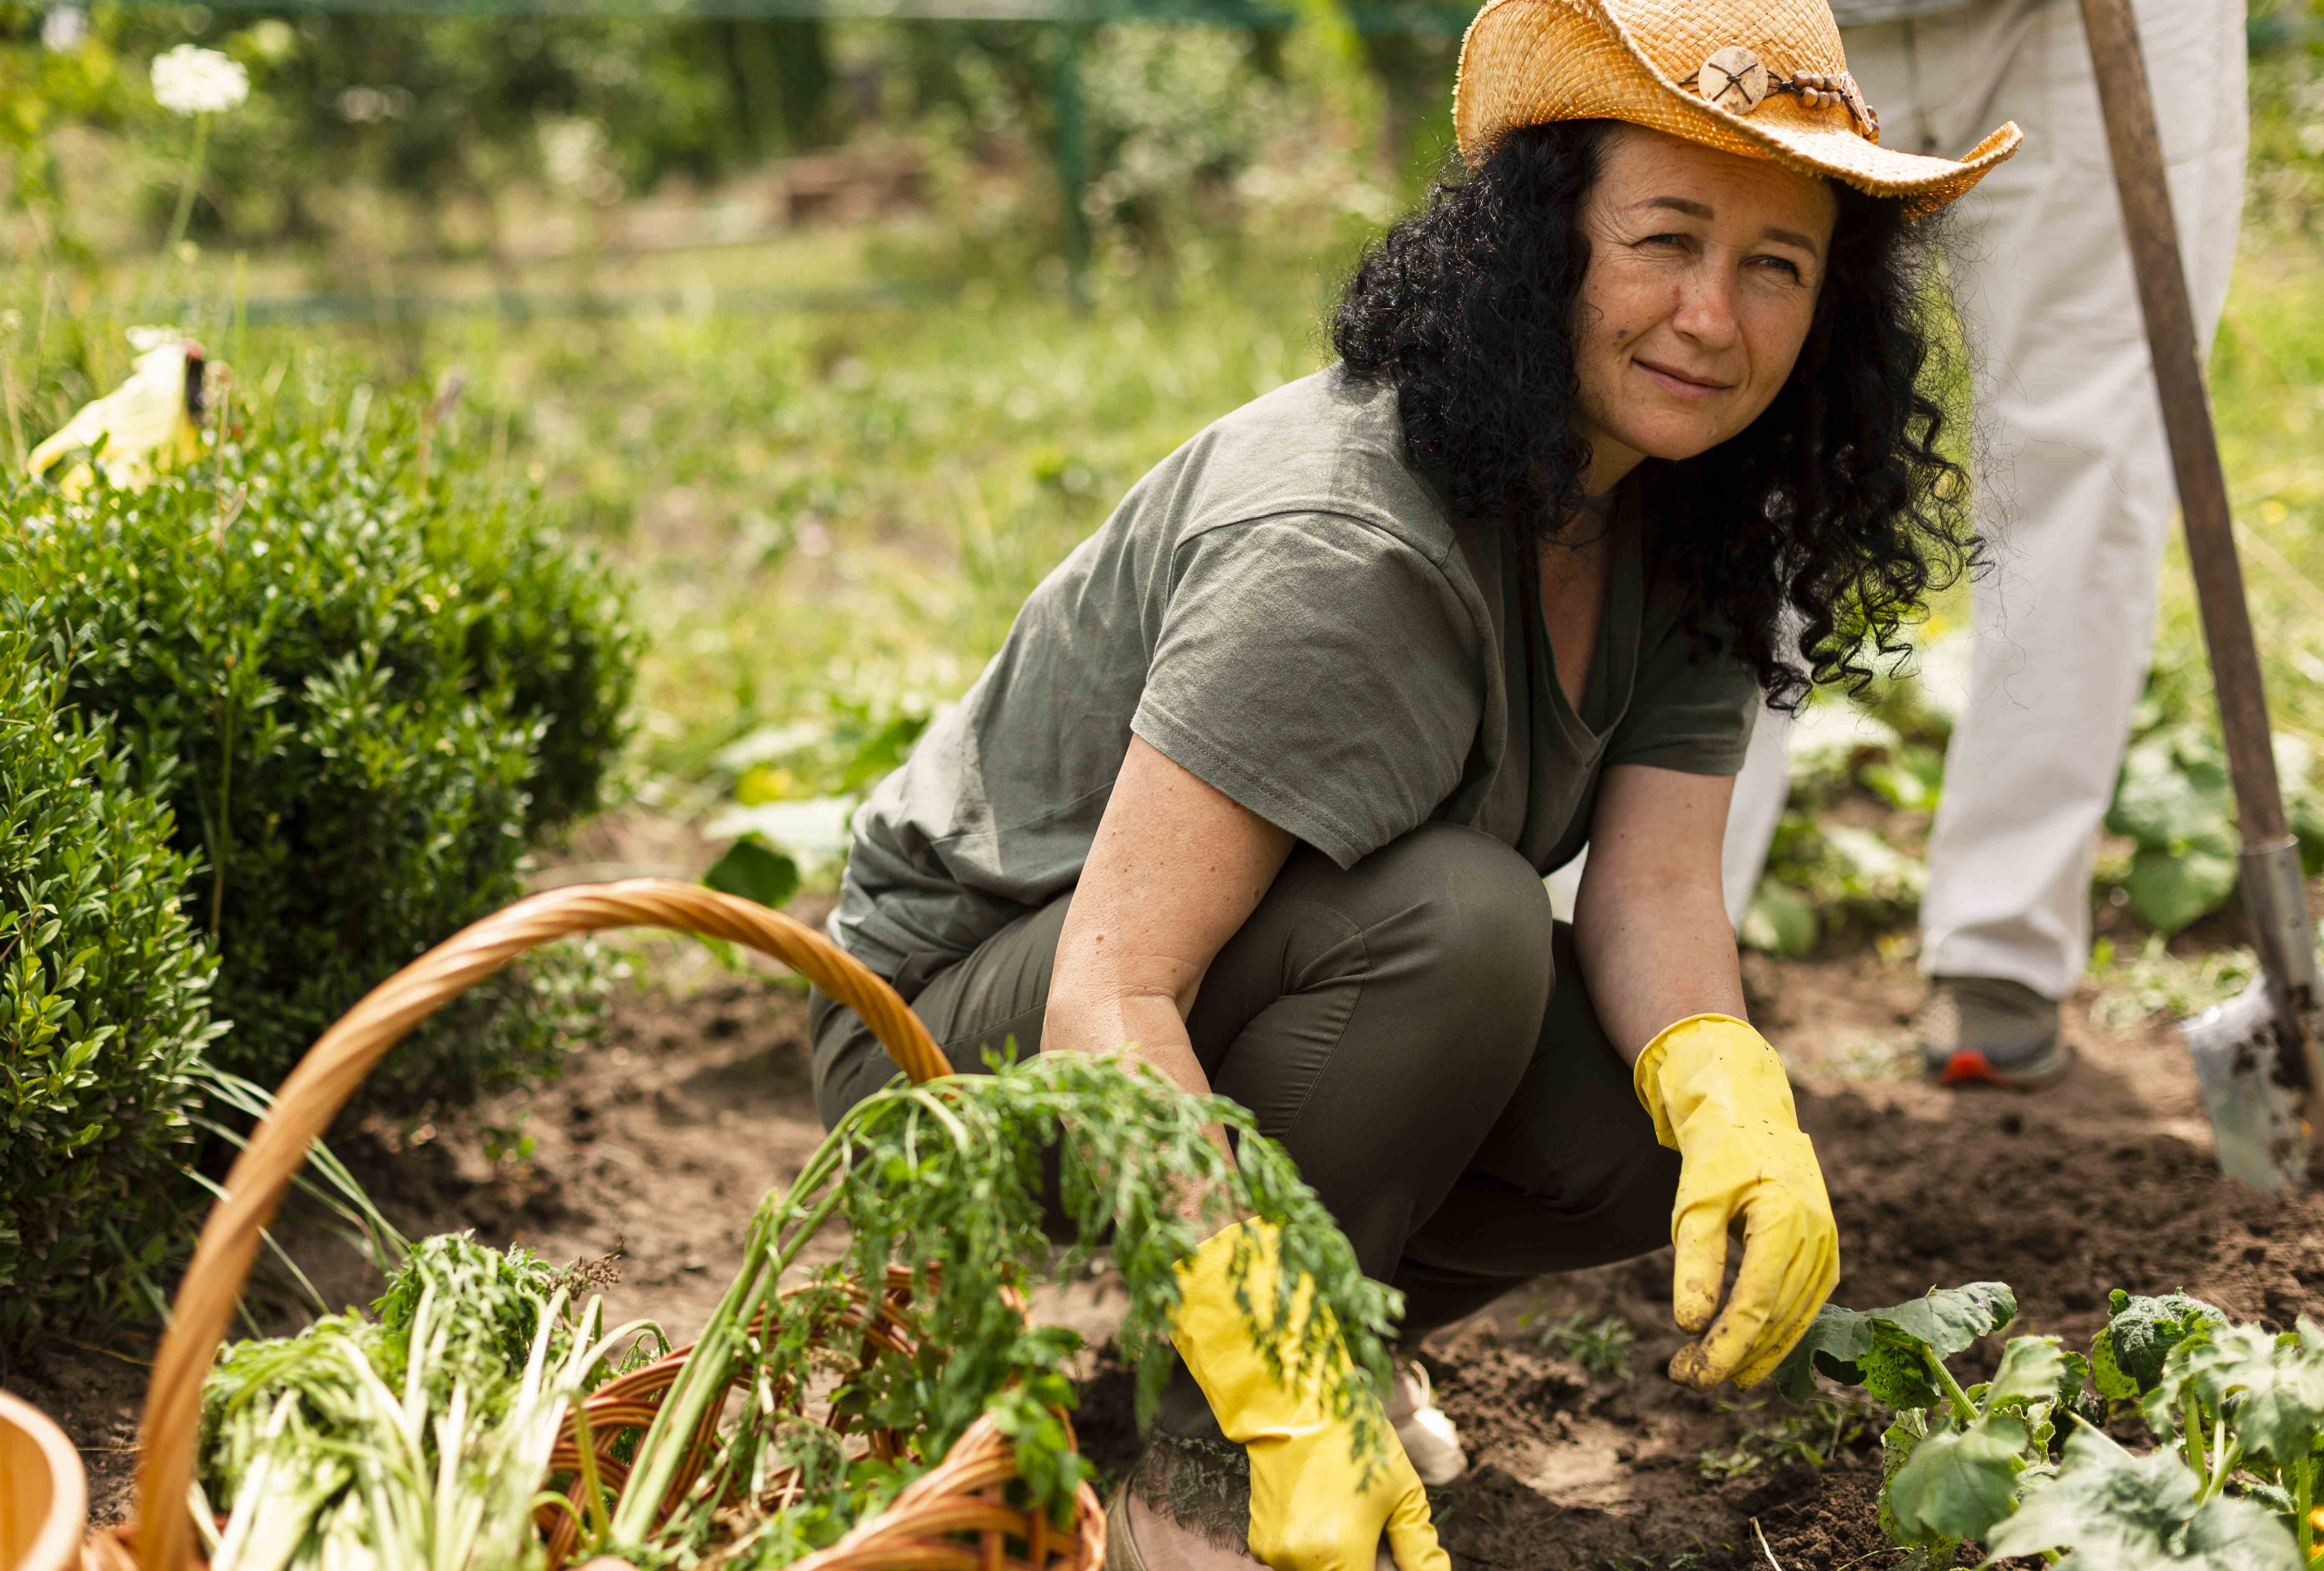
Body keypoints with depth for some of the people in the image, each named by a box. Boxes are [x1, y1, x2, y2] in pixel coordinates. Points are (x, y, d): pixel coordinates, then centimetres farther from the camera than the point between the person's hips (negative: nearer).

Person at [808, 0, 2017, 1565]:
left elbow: (1656, 885, -13)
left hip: (1277, 997, 7)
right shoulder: (1341, 552, -32)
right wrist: (1290, 1415, -42)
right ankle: (1176, 1445, -18)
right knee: (1455, 915, -34)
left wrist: (1740, 1113, -35)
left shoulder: (1694, 526, -6)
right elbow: (1110, 992, -36)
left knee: (1688, 1128, -16)